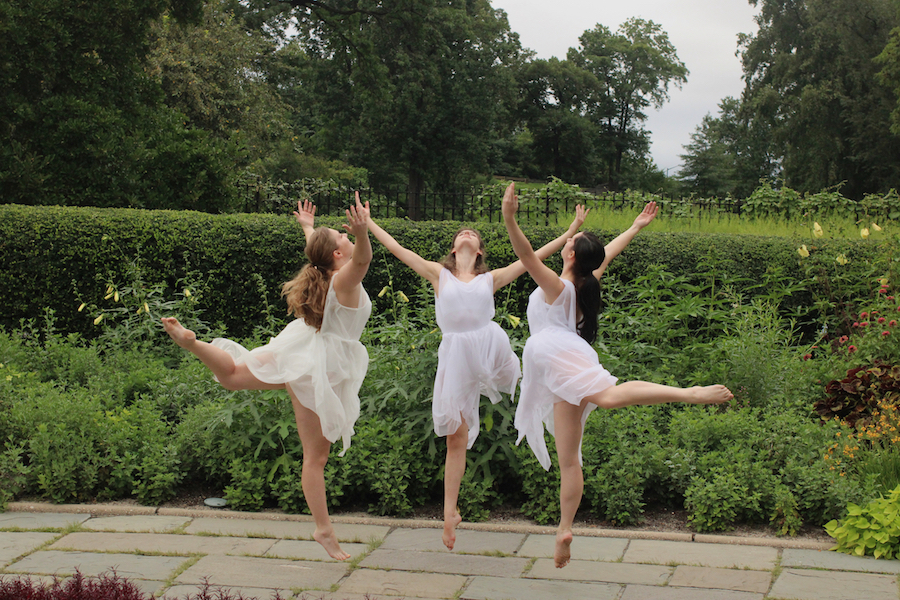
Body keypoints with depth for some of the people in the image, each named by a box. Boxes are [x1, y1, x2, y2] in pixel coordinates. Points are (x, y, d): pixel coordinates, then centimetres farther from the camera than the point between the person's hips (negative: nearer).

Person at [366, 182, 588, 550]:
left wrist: (570, 231, 14)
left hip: (490, 347, 1)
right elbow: (397, 249, 12)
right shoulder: (439, 275, 11)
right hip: (455, 354, -1)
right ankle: (450, 513, 9)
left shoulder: (490, 279, 12)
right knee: (455, 437, 1)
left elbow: (534, 257, 13)